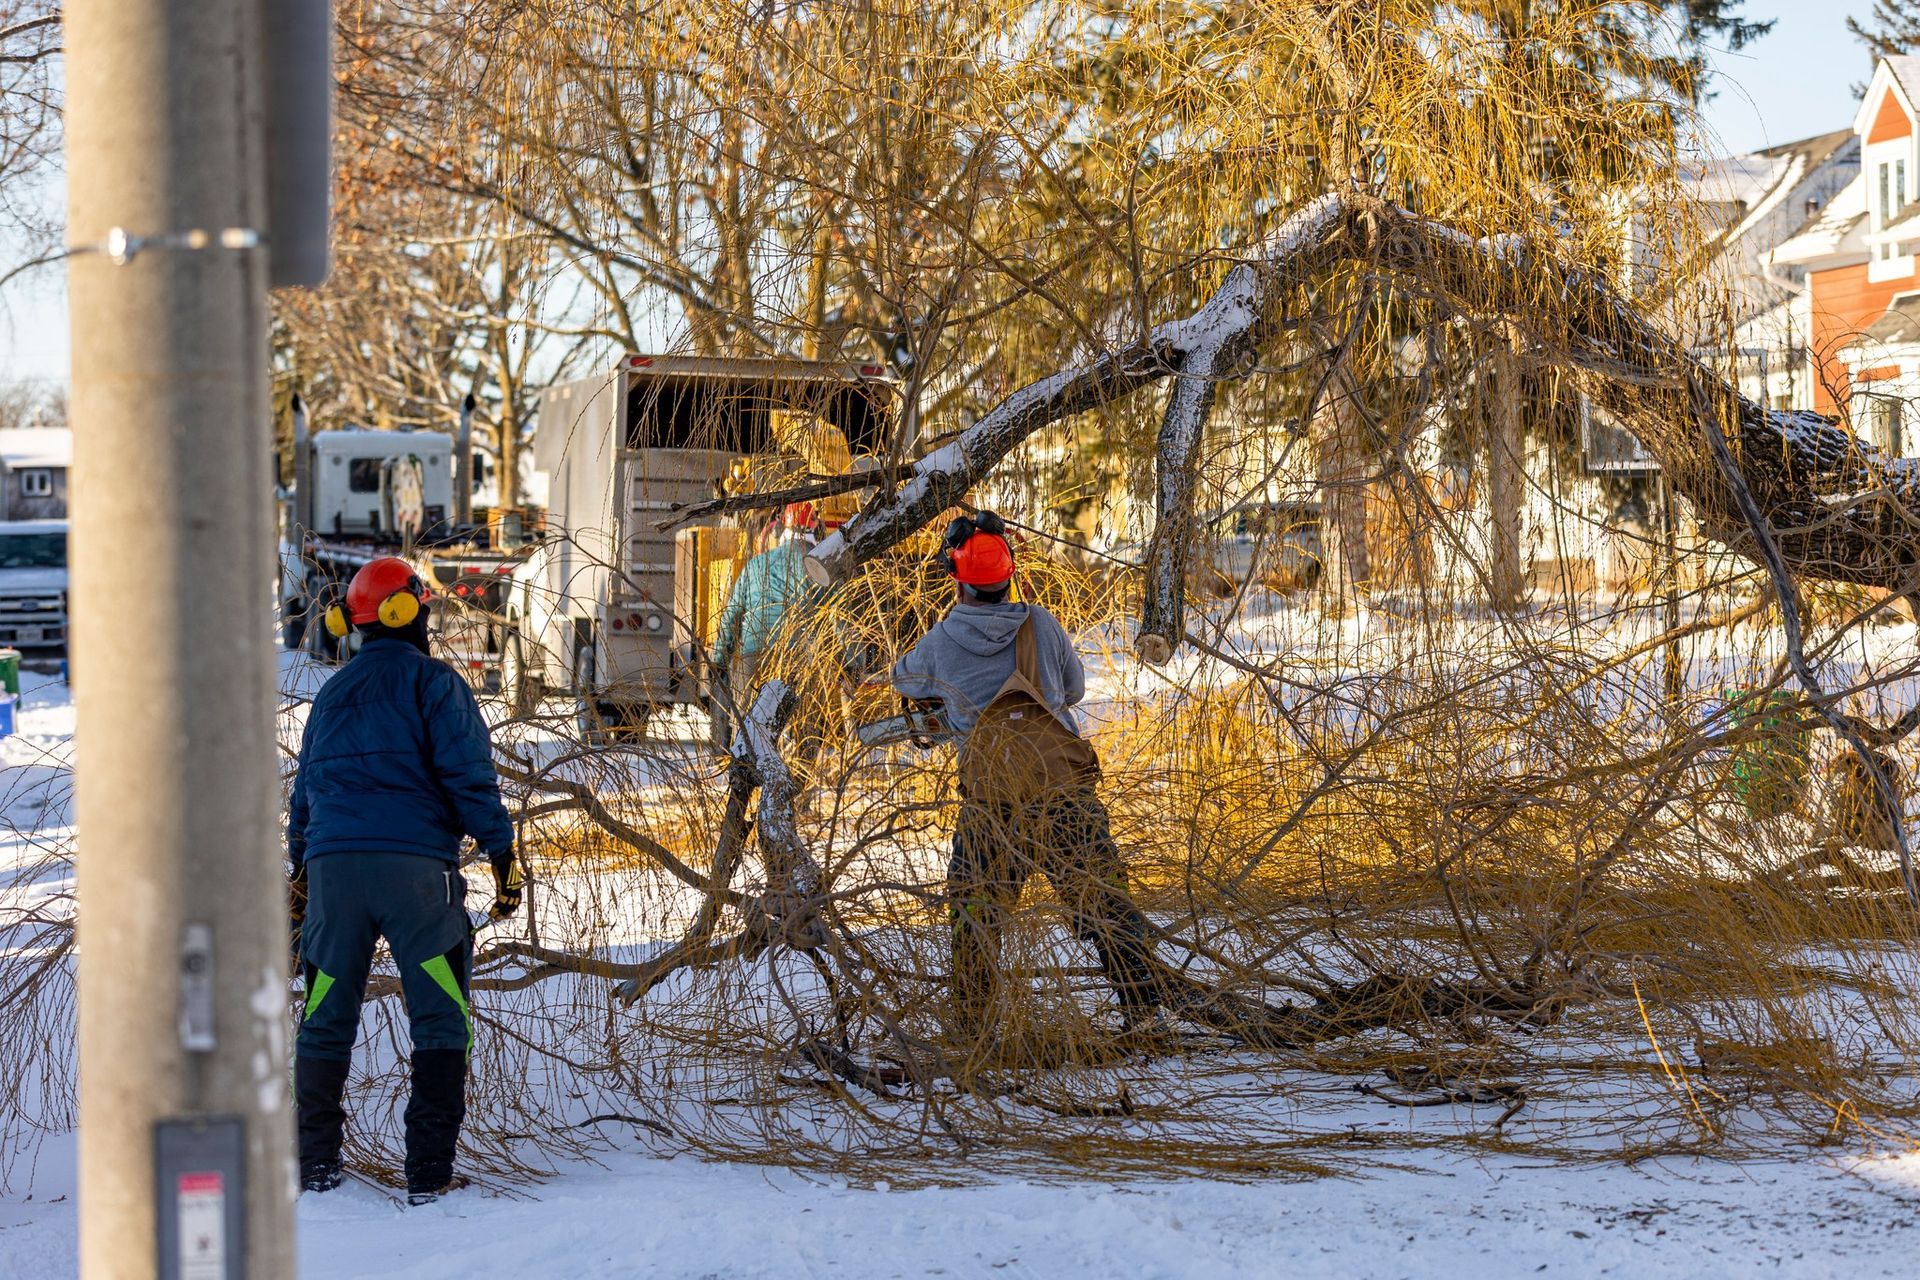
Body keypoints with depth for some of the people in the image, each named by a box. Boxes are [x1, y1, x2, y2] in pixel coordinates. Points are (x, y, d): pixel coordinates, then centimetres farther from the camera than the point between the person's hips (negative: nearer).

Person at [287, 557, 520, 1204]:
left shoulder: (333, 694, 21)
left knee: (326, 1021, 14)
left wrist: (301, 874, 33)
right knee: (441, 1023, 1)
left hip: (332, 865, 5)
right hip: (414, 863, -5)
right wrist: (502, 856, -5)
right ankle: (428, 1172, -5)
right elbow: (468, 775, -8)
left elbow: (305, 792, 25)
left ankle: (314, 1162, 14)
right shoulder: (434, 683, 3)